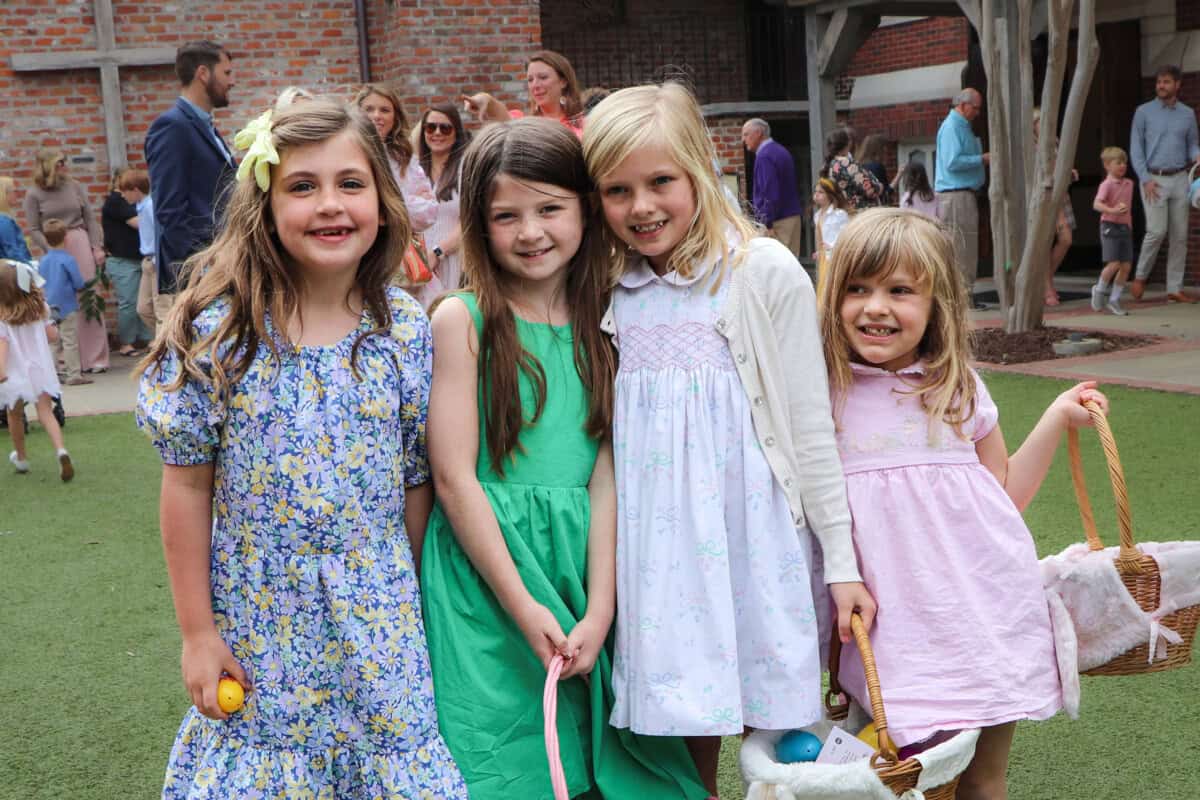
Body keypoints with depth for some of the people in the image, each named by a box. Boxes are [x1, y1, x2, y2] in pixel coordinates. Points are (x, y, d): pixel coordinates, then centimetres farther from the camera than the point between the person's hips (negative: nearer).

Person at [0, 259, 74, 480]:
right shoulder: (40, 306, -3)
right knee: (46, 414, -1)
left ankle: (20, 458, 35)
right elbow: (51, 335, 1)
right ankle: (61, 451, -27)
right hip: (40, 368, 2)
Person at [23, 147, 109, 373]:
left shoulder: (74, 186, 7)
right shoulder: (34, 194, 1)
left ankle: (95, 357, 3)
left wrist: (97, 247, 0)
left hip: (80, 245, 1)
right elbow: (34, 230, 0)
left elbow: (90, 219, 9)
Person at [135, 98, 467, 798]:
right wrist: (197, 631, -3)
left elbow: (417, 481, 2)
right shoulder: (218, 329, -10)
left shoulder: (408, 331, -5)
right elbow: (188, 484, -5)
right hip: (258, 625, -1)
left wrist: (411, 607, 5)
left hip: (380, 627, 1)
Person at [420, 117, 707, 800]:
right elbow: (454, 475, -9)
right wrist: (524, 606, -13)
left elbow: (606, 478, -1)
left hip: (580, 570, 3)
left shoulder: (604, 326, 5)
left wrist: (599, 613, -10)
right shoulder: (462, 320, -5)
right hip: (484, 576, -3)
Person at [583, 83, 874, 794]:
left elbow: (810, 425, -4)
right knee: (684, 742, 9)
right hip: (659, 542, 3)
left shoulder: (765, 272, -5)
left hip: (752, 533, -3)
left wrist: (842, 561, -4)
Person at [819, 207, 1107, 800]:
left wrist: (1057, 418, 10)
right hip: (897, 624, -2)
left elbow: (1005, 494, 14)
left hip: (989, 614, 2)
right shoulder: (821, 395, -1)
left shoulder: (960, 391, 6)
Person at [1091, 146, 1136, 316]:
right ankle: (1099, 290, 13)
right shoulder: (1107, 184, -10)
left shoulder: (1129, 184, 12)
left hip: (1125, 228, 7)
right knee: (1114, 264, -14)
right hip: (1110, 226, -7)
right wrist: (1112, 211, -38)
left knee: (1126, 266, 1)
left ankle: (1114, 300, 11)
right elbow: (1097, 204, -23)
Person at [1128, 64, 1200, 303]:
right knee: (1157, 231, -15)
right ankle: (1140, 277, 8)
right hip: (1153, 180, -3)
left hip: (1179, 180, 4)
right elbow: (1136, 149, -3)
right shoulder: (1144, 111, 0)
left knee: (1179, 235, 0)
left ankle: (1174, 289, 4)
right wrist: (1146, 180, -14)